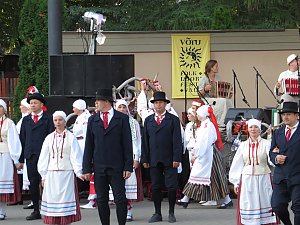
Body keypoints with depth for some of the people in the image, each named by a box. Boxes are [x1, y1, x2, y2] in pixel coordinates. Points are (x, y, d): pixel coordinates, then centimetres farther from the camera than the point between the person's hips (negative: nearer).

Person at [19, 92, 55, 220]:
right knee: (33, 182, 5)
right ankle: (36, 211, 12)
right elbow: (22, 138, 14)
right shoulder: (26, 120, 16)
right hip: (30, 156, 4)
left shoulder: (48, 119, 3)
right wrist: (21, 158, 7)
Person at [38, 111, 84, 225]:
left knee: (66, 197, -2)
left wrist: (78, 172, -12)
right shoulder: (49, 138, 8)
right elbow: (44, 157, 11)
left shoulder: (71, 137, -1)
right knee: (53, 197, 1)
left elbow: (75, 156, -3)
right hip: (52, 174, 3)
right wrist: (43, 175, 9)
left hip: (66, 173, -3)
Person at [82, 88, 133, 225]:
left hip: (117, 167, -3)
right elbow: (89, 146, 9)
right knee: (101, 201, 7)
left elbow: (127, 144, 0)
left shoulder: (122, 118, 2)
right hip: (99, 168, 3)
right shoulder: (92, 120, 10)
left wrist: (128, 166, -6)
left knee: (120, 199, -3)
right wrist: (86, 168, 3)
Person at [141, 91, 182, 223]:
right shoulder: (148, 120, 12)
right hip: (154, 160, 3)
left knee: (171, 187, -2)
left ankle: (171, 213, 9)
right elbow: (145, 141, 10)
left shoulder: (173, 120, 3)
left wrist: (176, 158, -11)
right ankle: (157, 213, 13)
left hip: (169, 160, -3)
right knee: (155, 187, 5)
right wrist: (145, 159, 3)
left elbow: (177, 140, -3)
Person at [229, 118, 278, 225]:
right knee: (248, 206, 3)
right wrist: (236, 182, 8)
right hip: (247, 180, 2)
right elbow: (237, 164, 10)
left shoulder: (266, 144, 0)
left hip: (264, 179, -2)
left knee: (264, 204, 0)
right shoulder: (243, 145, 7)